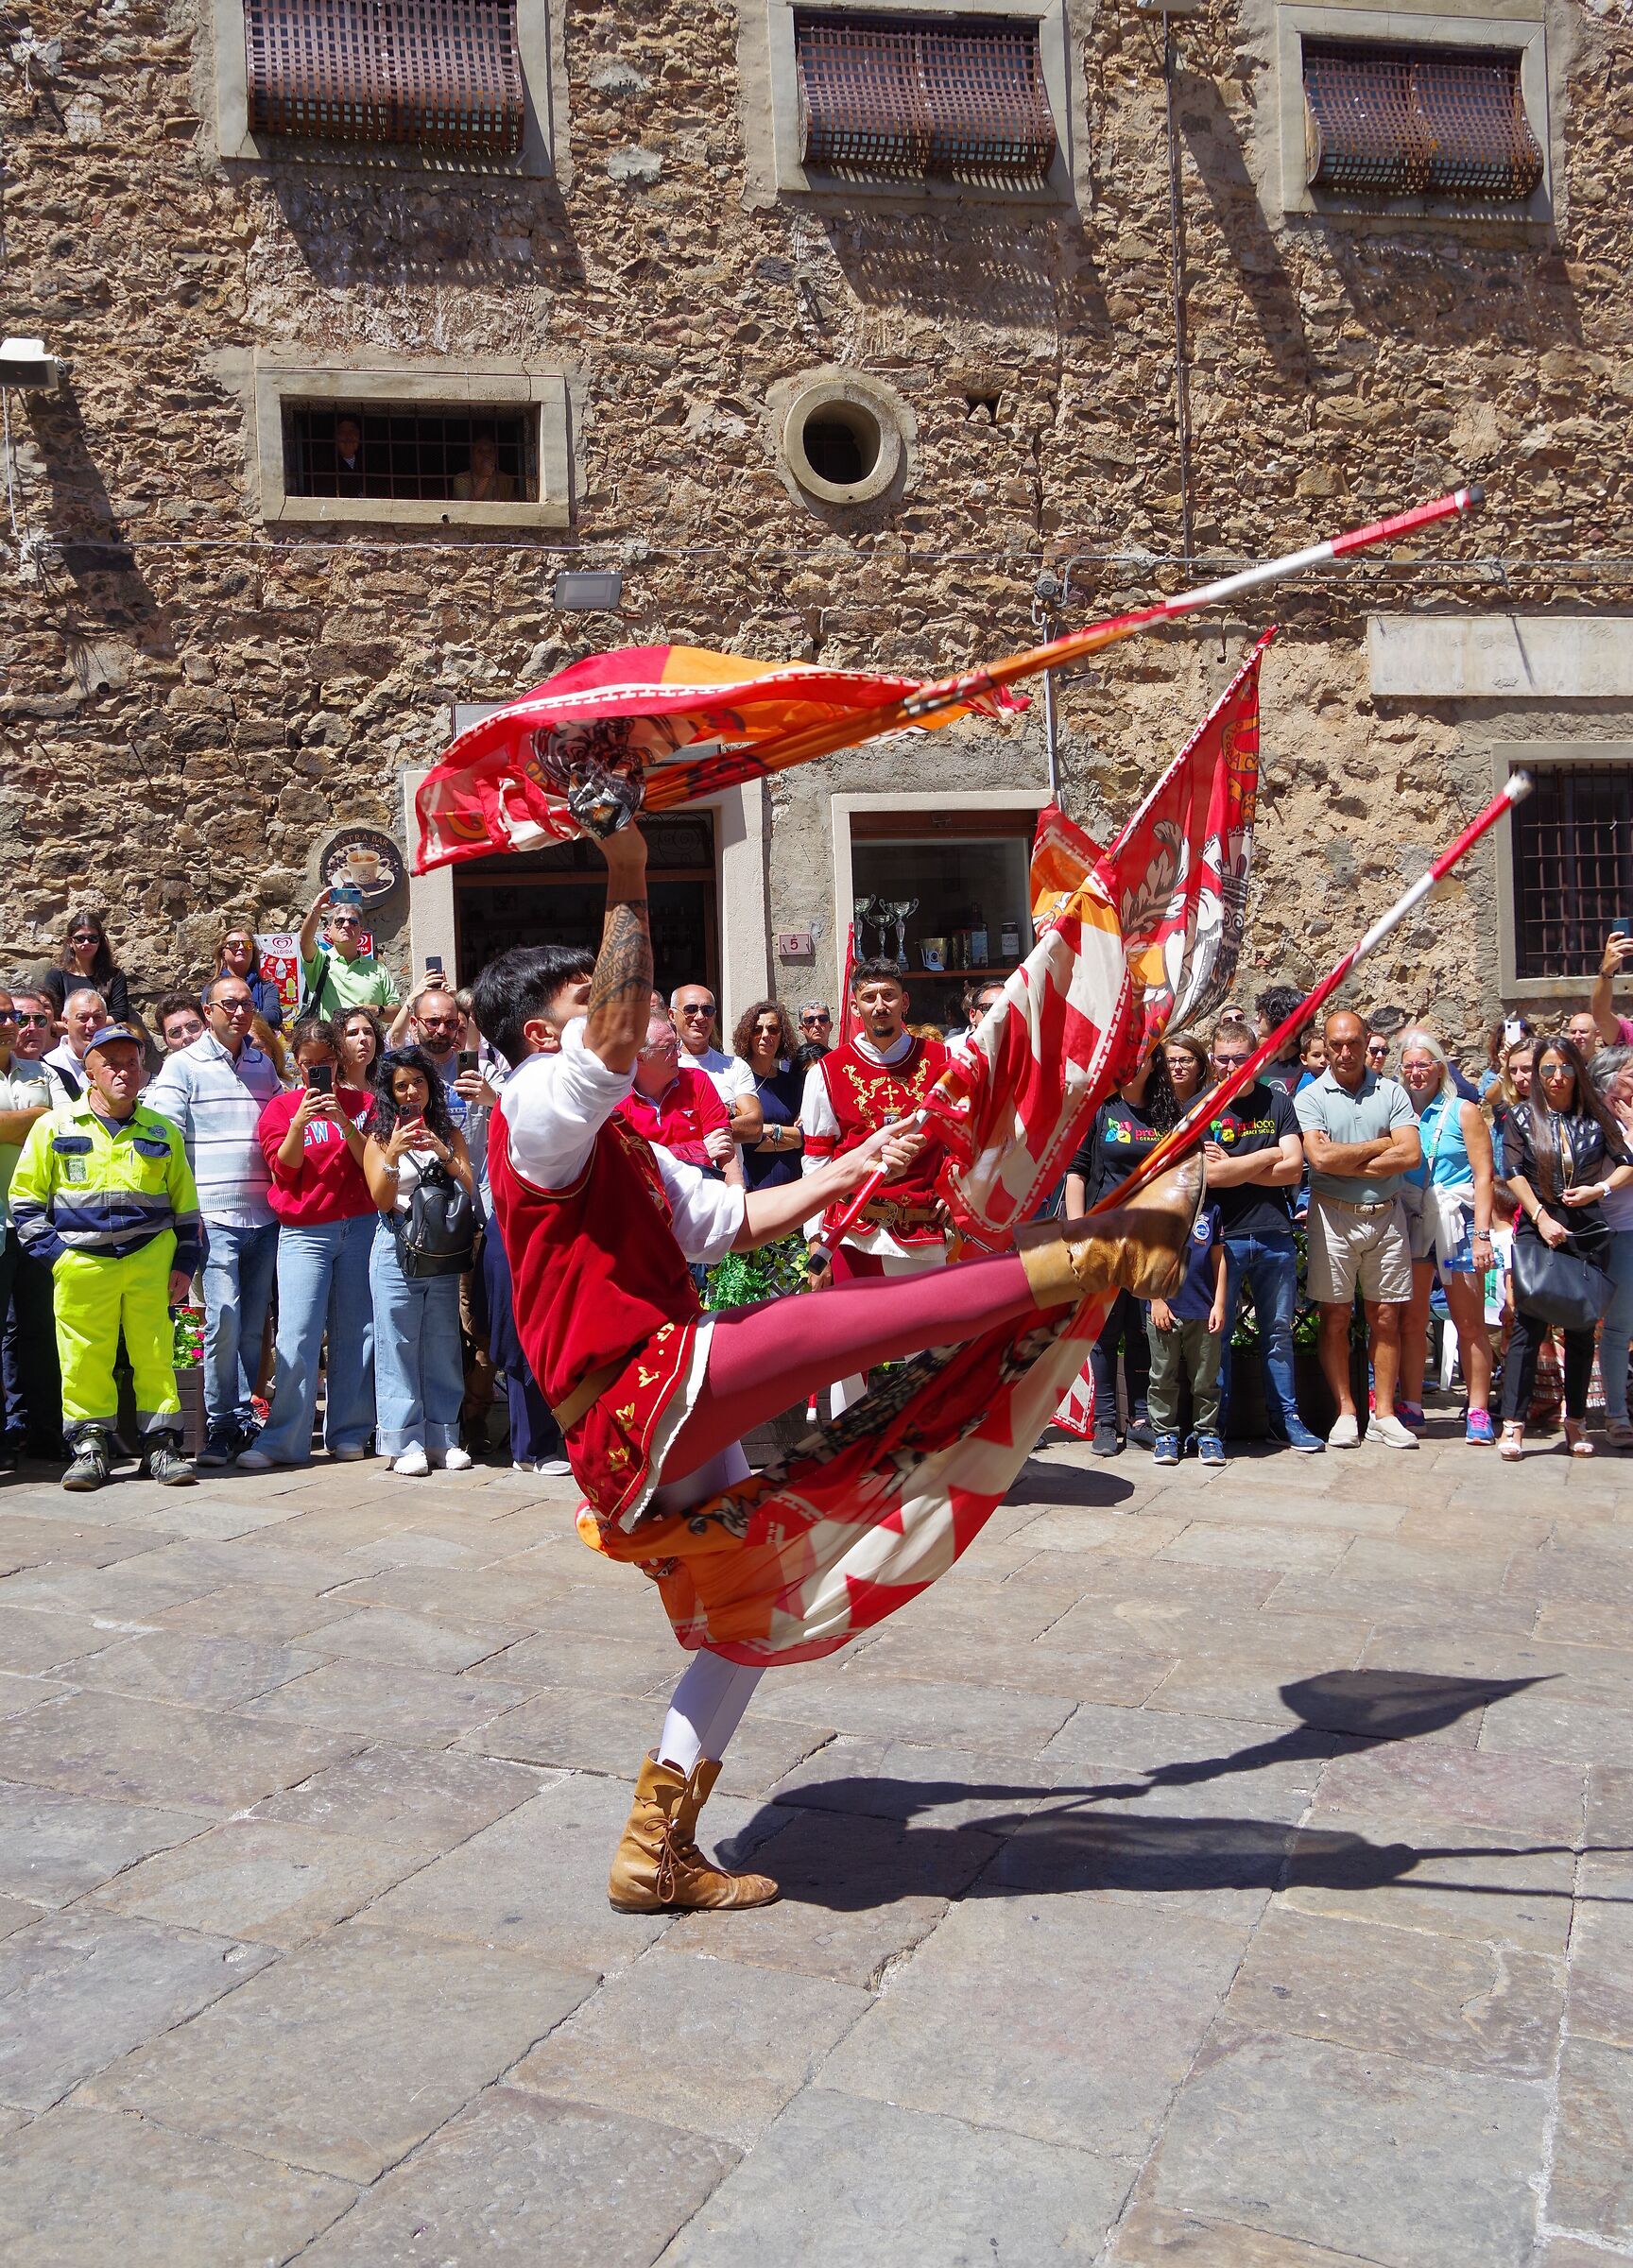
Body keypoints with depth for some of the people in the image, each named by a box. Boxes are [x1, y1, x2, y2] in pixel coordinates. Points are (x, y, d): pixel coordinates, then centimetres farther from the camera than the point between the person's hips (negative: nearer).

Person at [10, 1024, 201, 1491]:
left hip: (150, 1259, 1)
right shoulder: (53, 1126, 6)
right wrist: (53, 1253, -1)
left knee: (154, 1354, 0)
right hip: (81, 1264, -1)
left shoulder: (162, 1132, 12)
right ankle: (89, 1445, 11)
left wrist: (183, 1263, 8)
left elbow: (185, 1205, 16)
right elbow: (25, 1197, 7)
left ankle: (161, 1443, 7)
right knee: (84, 1357, -1)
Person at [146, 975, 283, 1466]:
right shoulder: (183, 1066, 2)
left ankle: (244, 1418, 17)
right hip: (215, 1217, -4)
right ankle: (220, 1428, 1)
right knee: (223, 1323, -10)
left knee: (253, 1326, 7)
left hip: (265, 1216, 4)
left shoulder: (264, 1065, 17)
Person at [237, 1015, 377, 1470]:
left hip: (360, 1227, 2)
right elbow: (285, 1169, -3)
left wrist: (344, 1122, -13)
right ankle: (282, 1440, -3)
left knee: (354, 1333, 3)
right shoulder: (281, 1107, 7)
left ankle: (349, 1435, 11)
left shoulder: (360, 1102, 10)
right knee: (297, 1336, -9)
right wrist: (299, 1122, -17)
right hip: (304, 1233, -1)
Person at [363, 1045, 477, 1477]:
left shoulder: (449, 1134, 11)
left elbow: (468, 1190, 2)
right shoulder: (380, 1138, 4)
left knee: (442, 1344, 5)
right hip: (397, 1248, -2)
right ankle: (404, 1443, 1)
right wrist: (392, 1155, -20)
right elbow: (382, 1200, -5)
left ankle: (442, 1438, 12)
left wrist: (445, 1155, -14)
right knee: (399, 1345, -3)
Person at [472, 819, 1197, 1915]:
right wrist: (628, 885, -20)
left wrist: (851, 1168, 18)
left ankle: (657, 1854, 26)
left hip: (666, 1443, 11)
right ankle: (1104, 1254, -17)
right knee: (846, 1318, -21)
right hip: (637, 1399, -11)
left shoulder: (615, 1144, 24)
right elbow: (619, 1037, -26)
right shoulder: (535, 1108, -5)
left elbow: (728, 1218, 23)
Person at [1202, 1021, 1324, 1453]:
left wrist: (1232, 1167, -7)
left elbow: (1293, 1169, -2)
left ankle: (1285, 1418, 19)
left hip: (1274, 1235, 2)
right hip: (1222, 1235, -2)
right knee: (1216, 1332, 2)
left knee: (1278, 1331, 9)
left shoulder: (1278, 1103, 8)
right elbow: (1208, 1175, -12)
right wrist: (1268, 1155, -5)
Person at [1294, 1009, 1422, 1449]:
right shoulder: (1310, 1098, 0)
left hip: (1386, 1215, 2)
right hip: (1334, 1216, -2)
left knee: (1386, 1318, 5)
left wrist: (1349, 1165, -12)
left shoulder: (1391, 1092, 5)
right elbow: (1320, 1157, -16)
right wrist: (1380, 1145, -7)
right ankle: (1346, 1413, 10)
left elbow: (1410, 1154, -7)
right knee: (1335, 1318, 2)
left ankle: (1384, 1413, 12)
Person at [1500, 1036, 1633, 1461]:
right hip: (1537, 1226, -1)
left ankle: (1576, 1421, 16)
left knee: (1582, 1327, 6)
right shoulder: (1523, 1118, 5)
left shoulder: (1597, 1115, 7)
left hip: (1588, 1230, 2)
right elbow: (1513, 1173, -2)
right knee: (1529, 1325, -6)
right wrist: (1541, 1217, -12)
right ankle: (1513, 1422, -5)